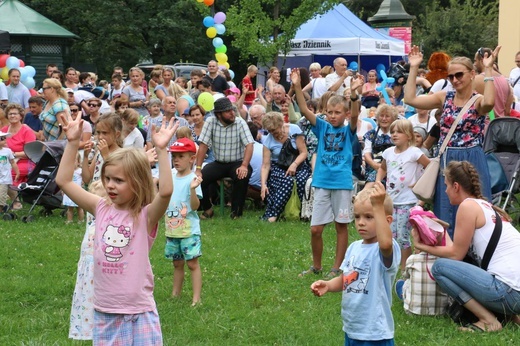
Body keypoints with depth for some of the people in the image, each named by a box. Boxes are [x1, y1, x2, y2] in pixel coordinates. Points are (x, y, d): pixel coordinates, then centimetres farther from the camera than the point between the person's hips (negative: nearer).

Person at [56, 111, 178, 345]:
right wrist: (73, 142, -4)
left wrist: (161, 150, -32)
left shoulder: (146, 216, -9)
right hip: (104, 313, 4)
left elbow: (166, 191, -30)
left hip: (140, 313, -4)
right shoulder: (102, 210, 3)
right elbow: (63, 181, 2)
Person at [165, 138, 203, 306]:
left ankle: (196, 298, -4)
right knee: (177, 263, 17)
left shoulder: (192, 179, -13)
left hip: (189, 230, -7)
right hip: (172, 230, 7)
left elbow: (195, 206, -20)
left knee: (192, 262, -5)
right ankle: (175, 294, 26)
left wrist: (193, 189, -35)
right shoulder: (170, 178, 8)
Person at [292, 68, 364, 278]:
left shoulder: (348, 131, 1)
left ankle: (337, 268, 16)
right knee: (315, 229, 3)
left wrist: (354, 93, -35)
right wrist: (297, 87, -16)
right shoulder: (323, 128, 7)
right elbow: (305, 110, -3)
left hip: (342, 183, -2)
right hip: (322, 182, 2)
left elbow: (355, 115, -18)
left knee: (341, 226, 6)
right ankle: (316, 266, 21)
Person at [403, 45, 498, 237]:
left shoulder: (478, 101, -7)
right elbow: (410, 99, -1)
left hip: (471, 162, -5)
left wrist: (488, 69, -29)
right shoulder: (445, 98, 7)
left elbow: (489, 102, -33)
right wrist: (414, 68, -2)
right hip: (446, 162, 5)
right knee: (445, 215, 11)